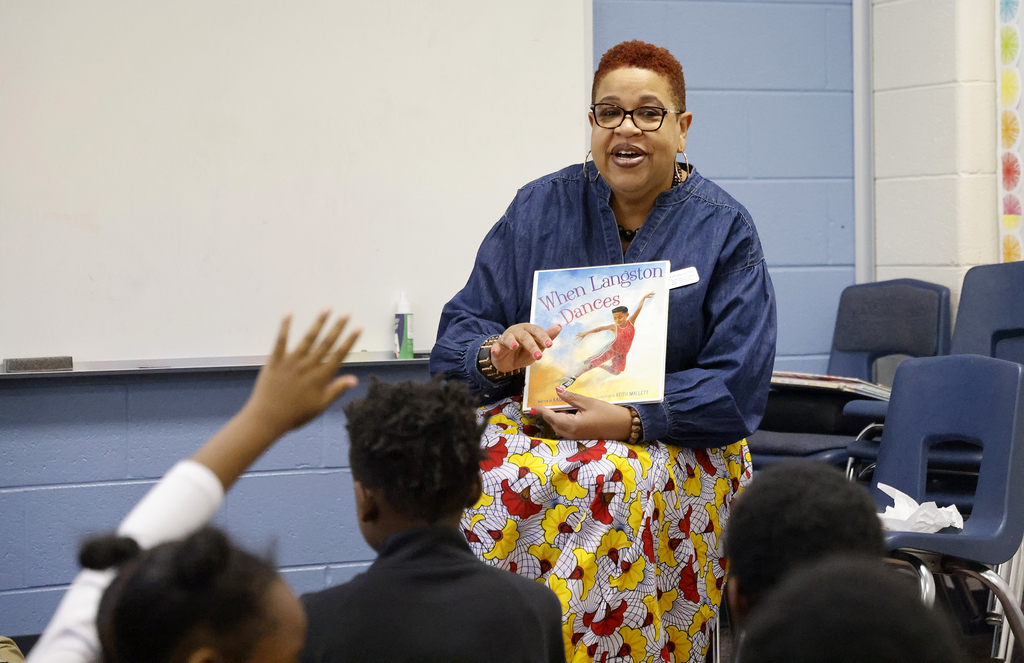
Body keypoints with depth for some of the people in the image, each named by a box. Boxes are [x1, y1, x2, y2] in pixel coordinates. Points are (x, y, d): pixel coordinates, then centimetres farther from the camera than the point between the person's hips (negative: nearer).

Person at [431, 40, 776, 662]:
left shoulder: (724, 229, 4)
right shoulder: (540, 208, 10)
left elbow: (738, 387, -4)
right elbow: (458, 337, 10)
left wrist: (629, 422, -18)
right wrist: (495, 356, -14)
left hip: (674, 442, -2)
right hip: (535, 419, 2)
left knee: (612, 488, -37)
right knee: (489, 479, -33)